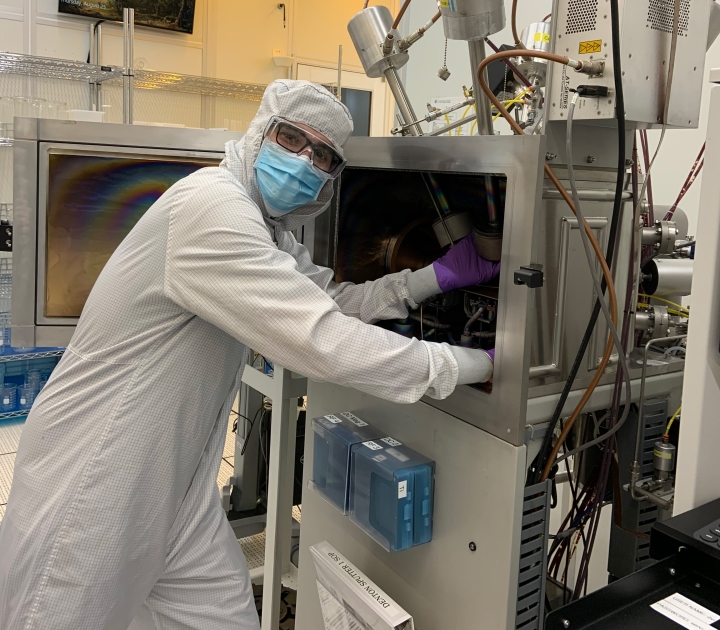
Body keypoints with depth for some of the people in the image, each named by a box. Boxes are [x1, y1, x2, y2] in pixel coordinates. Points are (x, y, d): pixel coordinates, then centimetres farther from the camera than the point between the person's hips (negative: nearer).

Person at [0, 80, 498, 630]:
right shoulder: (211, 207, -24)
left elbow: (333, 298, 9)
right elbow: (323, 341, -29)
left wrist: (437, 276, 1)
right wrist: (476, 364, -20)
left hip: (173, 474, 9)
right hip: (92, 475, -9)